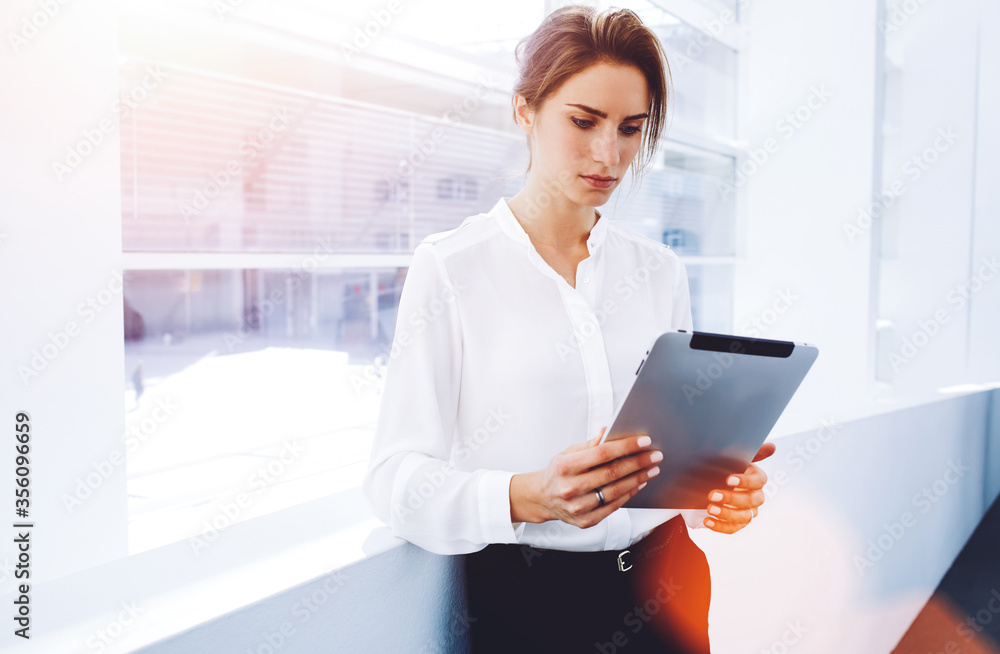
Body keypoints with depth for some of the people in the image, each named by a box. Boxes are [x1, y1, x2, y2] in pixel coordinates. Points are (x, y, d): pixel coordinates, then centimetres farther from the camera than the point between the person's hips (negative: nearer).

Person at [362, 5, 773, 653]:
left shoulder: (661, 271, 9)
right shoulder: (450, 266, -5)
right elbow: (396, 474, -10)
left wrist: (723, 485, -7)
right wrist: (524, 498, -26)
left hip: (661, 584, 4)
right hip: (523, 601, -3)